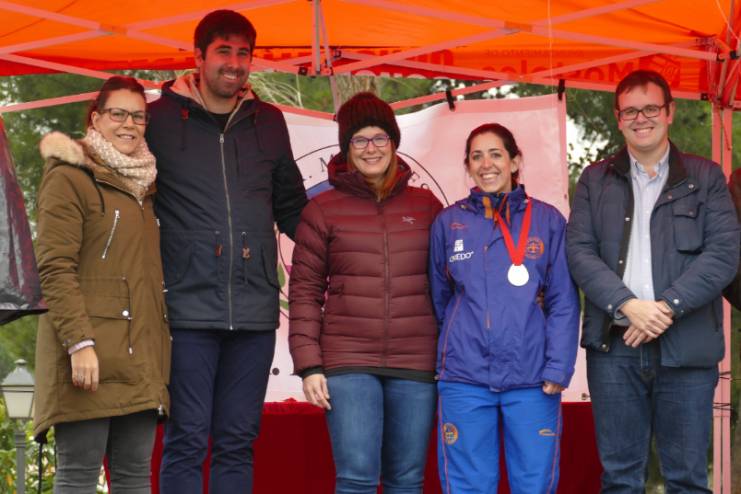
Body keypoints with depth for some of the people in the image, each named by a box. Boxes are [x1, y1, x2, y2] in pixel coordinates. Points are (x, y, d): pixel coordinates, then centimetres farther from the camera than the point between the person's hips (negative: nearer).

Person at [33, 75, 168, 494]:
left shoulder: (145, 185, 20)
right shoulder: (69, 178, -2)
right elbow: (55, 268, -11)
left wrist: (161, 344, 15)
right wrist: (80, 342, -21)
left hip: (140, 357, 7)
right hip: (91, 356, -7)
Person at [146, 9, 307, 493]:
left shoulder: (268, 122, 14)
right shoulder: (160, 118, 3)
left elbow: (291, 208, 21)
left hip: (254, 308, 4)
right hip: (191, 305, -4)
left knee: (238, 441, 8)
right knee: (187, 439, -4)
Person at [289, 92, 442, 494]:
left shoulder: (425, 206, 11)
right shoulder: (323, 210, 5)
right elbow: (304, 291, 4)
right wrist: (309, 365, -4)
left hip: (415, 365, 2)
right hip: (348, 362, -2)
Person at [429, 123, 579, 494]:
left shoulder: (547, 220, 5)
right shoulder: (448, 223, 9)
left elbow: (564, 303, 1)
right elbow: (439, 301, 13)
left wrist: (558, 368, -8)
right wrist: (446, 359, 8)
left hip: (532, 379, -1)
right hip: (464, 379, 1)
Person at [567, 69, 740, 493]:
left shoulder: (706, 178, 8)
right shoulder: (595, 180, 12)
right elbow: (580, 251, 2)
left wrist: (667, 307, -13)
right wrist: (628, 305, -14)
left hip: (686, 347, -1)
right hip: (614, 347, 1)